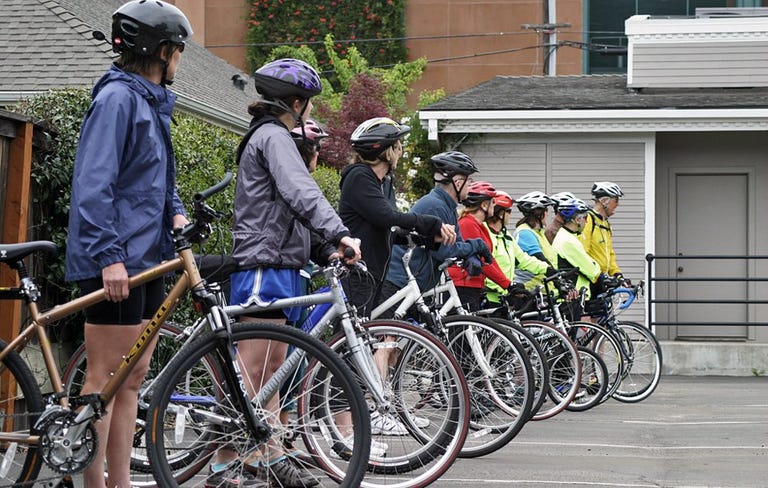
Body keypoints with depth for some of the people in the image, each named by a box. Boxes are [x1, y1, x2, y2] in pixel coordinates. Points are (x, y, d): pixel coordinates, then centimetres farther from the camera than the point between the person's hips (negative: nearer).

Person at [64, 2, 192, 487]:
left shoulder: (152, 102, 17)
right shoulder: (117, 99, -13)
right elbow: (94, 184, -20)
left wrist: (176, 211, 10)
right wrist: (109, 256, -25)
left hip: (147, 256, 10)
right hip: (116, 261, -10)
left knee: (133, 376, 11)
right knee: (106, 378, -6)